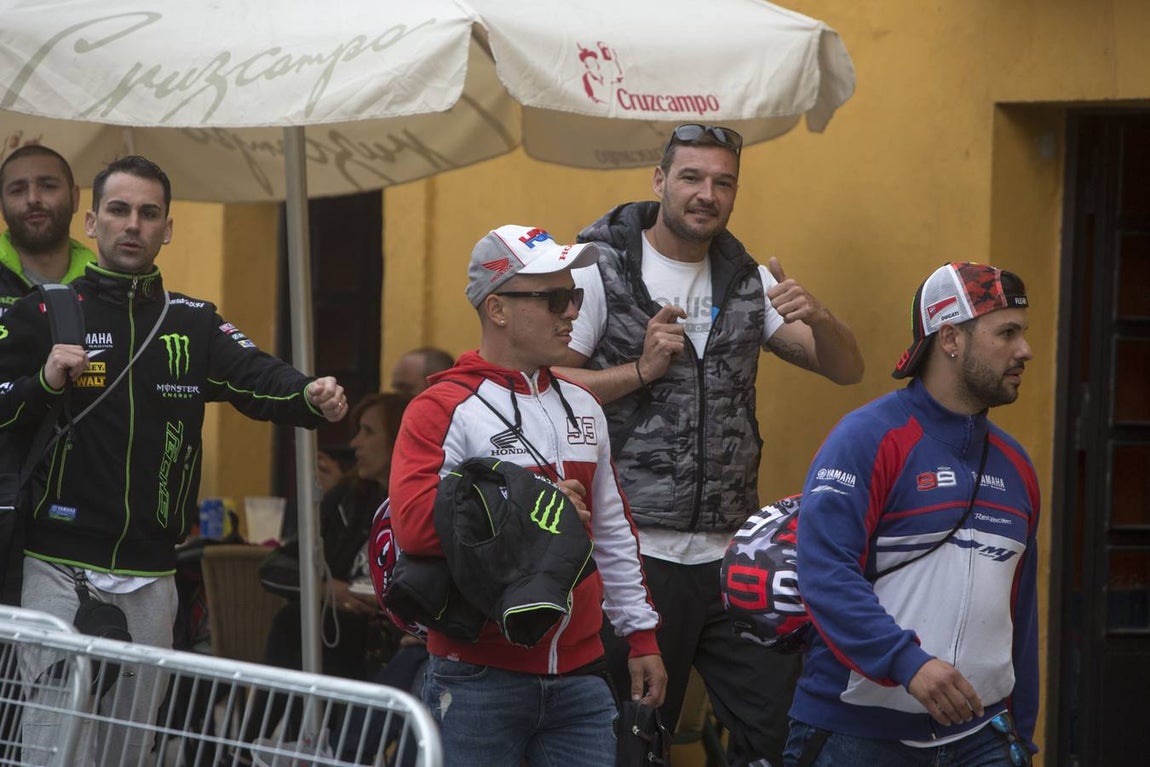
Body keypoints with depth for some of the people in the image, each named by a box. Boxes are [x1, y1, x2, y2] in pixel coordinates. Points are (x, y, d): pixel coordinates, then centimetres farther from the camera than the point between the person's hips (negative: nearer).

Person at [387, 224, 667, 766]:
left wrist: (641, 636, 18)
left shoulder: (583, 408, 16)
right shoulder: (444, 409, -7)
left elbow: (613, 534, 21)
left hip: (579, 676, 6)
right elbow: (413, 522, -22)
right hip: (478, 681, -6)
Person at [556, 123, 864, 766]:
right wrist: (641, 370, -16)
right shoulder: (601, 271, -1)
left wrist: (817, 319, -11)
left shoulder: (748, 280, 13)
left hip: (732, 555, 5)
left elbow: (846, 370, 8)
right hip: (635, 554, -5)